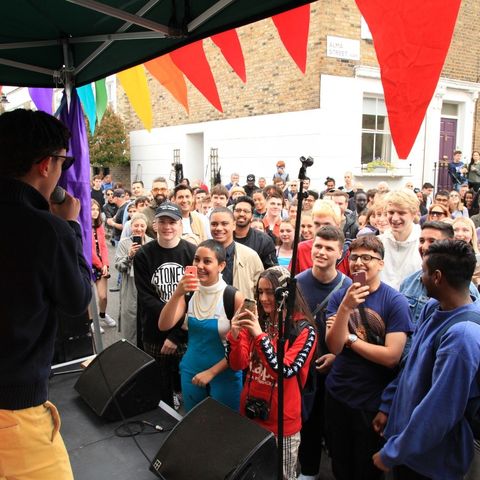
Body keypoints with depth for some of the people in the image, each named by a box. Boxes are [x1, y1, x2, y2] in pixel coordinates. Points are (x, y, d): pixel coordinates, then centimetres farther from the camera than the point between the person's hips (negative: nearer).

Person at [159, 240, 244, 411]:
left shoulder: (234, 297, -16)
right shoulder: (189, 293, -4)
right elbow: (164, 326, -15)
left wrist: (211, 372, -14)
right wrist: (177, 294, -28)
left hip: (224, 375, -4)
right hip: (191, 371, 4)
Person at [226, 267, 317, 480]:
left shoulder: (304, 330, -15)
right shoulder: (256, 321, 0)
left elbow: (286, 371, -24)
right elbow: (237, 365, -3)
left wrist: (261, 336, -31)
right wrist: (235, 335, -21)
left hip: (282, 419, -4)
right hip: (250, 411, 4)